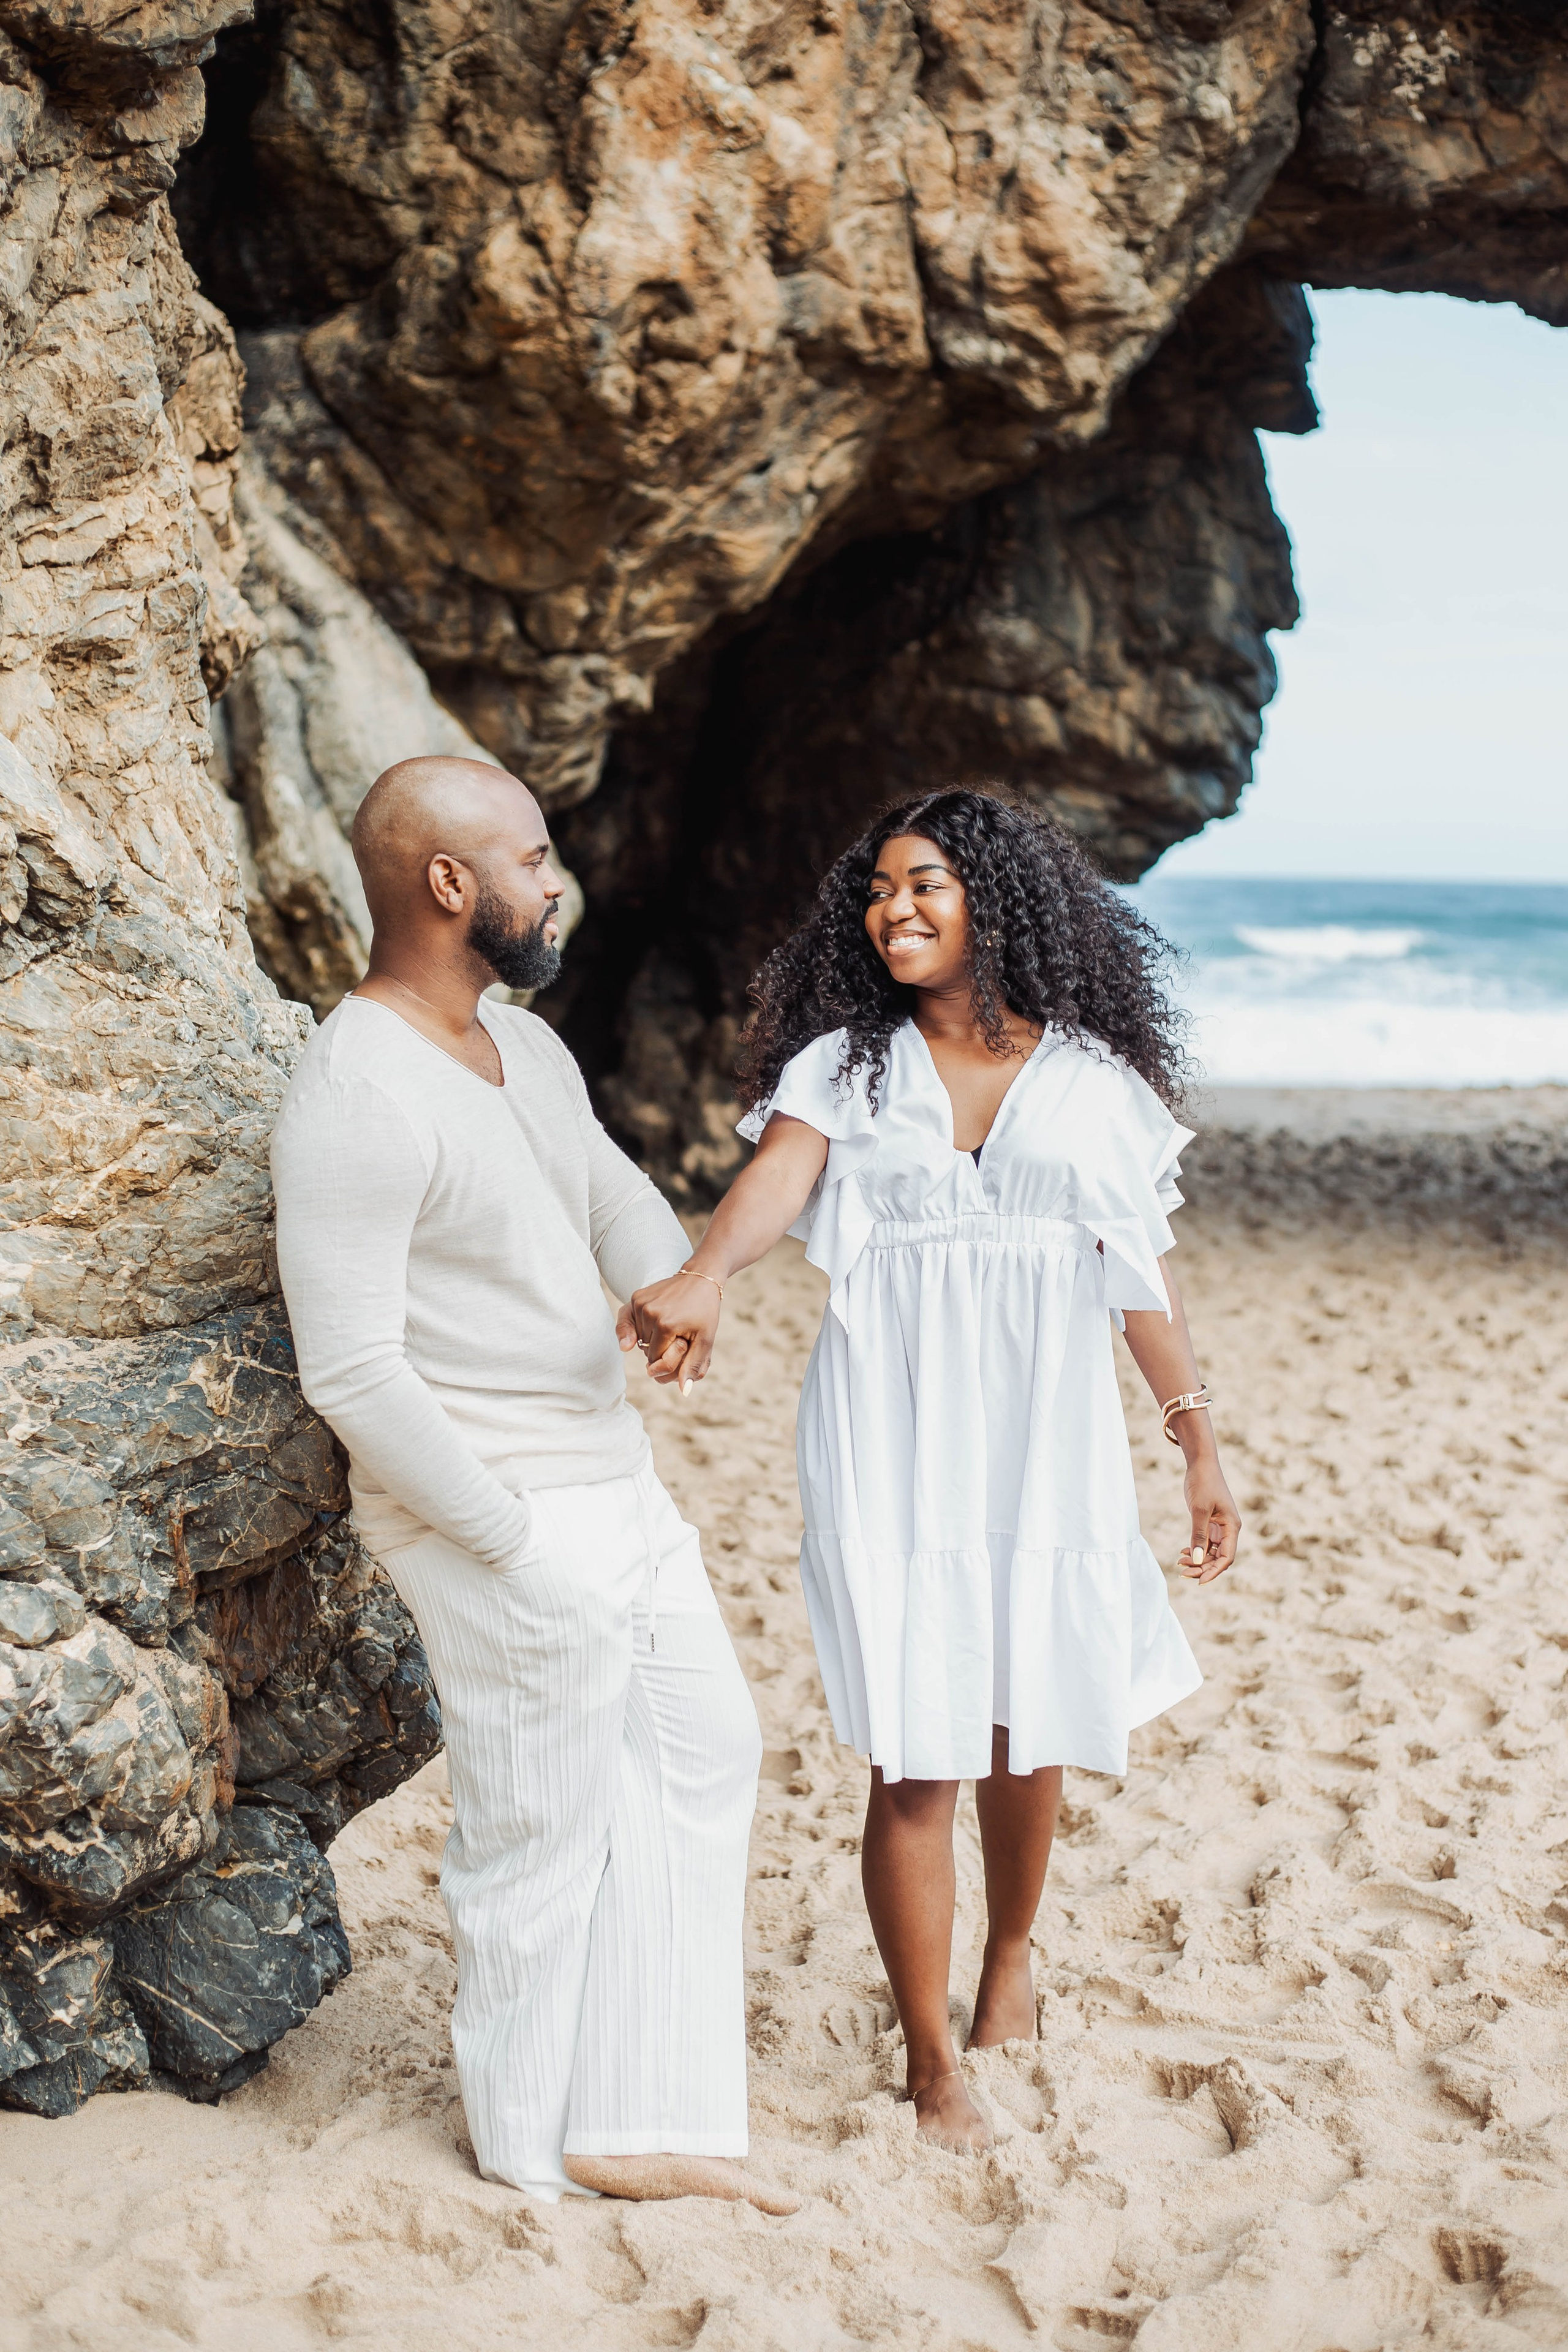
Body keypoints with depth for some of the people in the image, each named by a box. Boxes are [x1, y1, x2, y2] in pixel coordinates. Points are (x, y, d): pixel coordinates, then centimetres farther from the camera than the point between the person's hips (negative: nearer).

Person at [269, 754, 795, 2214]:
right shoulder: (355, 1101, -22)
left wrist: (671, 1285, -11)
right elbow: (352, 1378, -24)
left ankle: (628, 2126, 26)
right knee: (541, 1833, 6)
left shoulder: (526, 1048, 8)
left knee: (703, 1751, 16)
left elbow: (614, 1196, 13)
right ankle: (530, 2144, 30)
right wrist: (519, 1550, -21)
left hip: (614, 1485, 10)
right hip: (500, 1520, -10)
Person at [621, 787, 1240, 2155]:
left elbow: (1140, 1271, 7)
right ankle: (932, 2055, 12)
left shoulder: (1092, 1077, 5)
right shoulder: (844, 1065, 3)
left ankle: (1011, 1949, 41)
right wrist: (704, 1275, -37)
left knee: (1030, 1731, 11)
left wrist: (1197, 1436, 5)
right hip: (894, 1439, -1)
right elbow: (781, 1173, -16)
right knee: (919, 1755, -3)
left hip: (1048, 1438, 1)